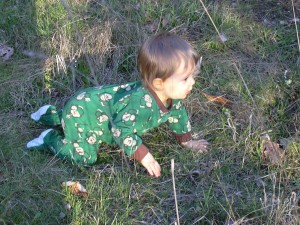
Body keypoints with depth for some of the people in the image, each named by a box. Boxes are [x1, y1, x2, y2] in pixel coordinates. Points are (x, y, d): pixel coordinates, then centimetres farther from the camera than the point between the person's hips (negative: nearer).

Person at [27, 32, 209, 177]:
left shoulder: (170, 94, -12)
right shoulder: (141, 104, -42)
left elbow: (177, 113, 8)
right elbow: (123, 131, -40)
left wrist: (187, 141, 14)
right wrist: (144, 157, -35)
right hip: (81, 112, -9)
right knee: (85, 157, -17)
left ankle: (53, 114, 48)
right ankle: (50, 139, 3)